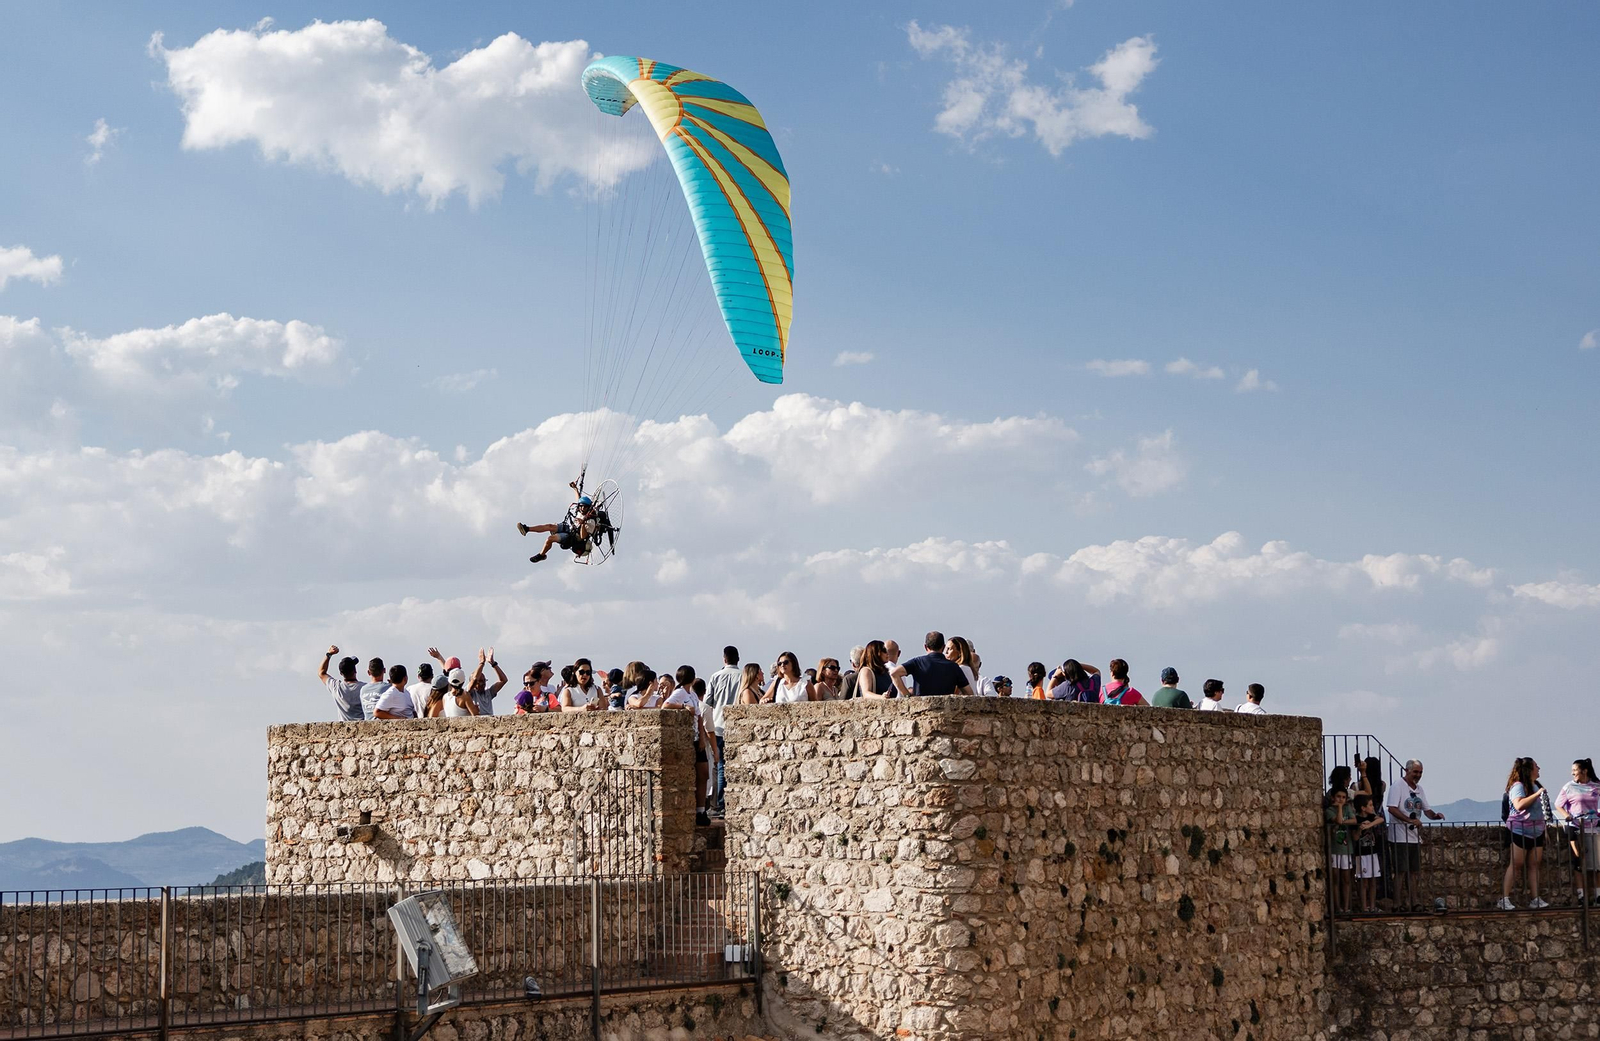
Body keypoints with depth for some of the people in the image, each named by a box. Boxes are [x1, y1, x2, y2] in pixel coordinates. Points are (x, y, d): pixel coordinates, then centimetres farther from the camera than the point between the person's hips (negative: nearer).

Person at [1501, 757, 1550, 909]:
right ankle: (1504, 900, -8)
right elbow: (1519, 805, -31)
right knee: (1515, 864, -8)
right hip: (1520, 831, -8)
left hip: (1536, 832, 8)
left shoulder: (1536, 786, 13)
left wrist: (1544, 830, 23)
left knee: (1534, 864, 4)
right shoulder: (1518, 786, -14)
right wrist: (1537, 794, -27)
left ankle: (1535, 899, 5)